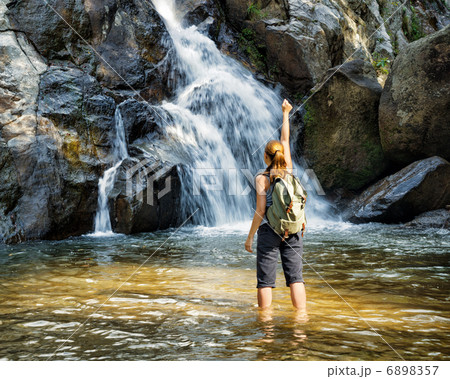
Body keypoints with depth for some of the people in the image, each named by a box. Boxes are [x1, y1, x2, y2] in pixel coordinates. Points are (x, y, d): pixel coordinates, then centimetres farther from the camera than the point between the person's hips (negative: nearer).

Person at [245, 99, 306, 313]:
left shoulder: (262, 179, -8)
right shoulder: (288, 171, 3)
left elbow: (260, 212, -10)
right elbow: (285, 140, 16)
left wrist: (250, 237, -1)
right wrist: (286, 114, 26)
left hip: (269, 231, -4)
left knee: (265, 280, 2)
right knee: (295, 277, 3)